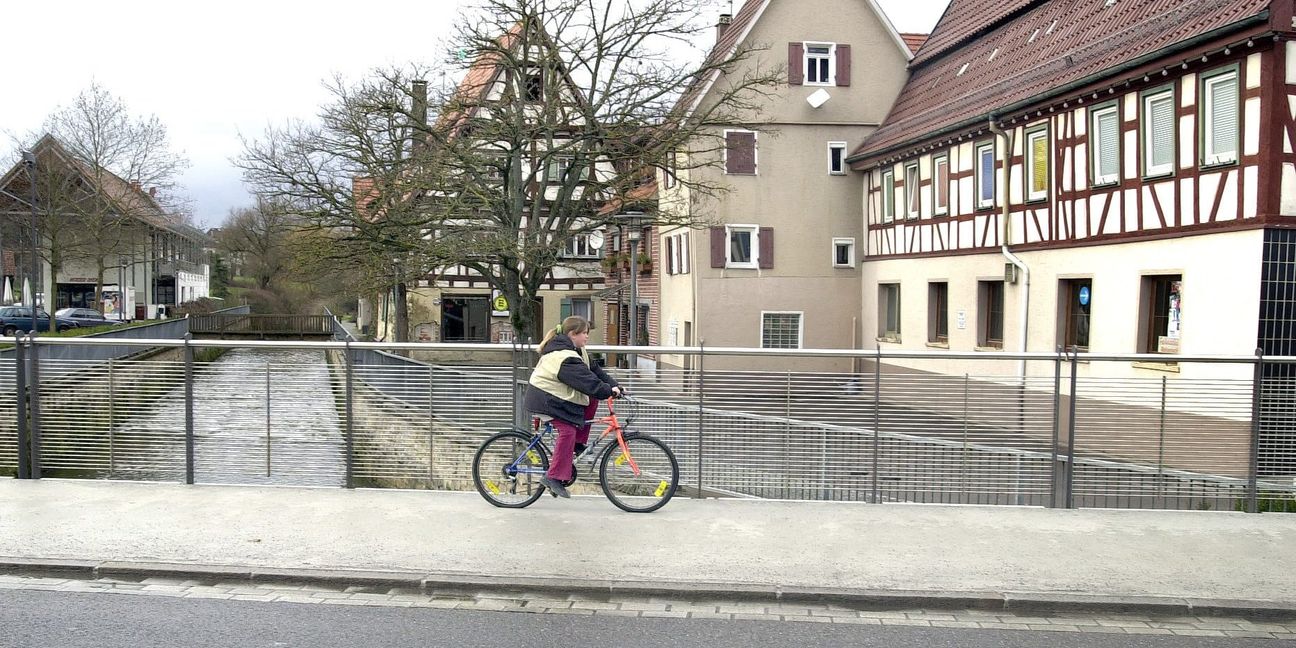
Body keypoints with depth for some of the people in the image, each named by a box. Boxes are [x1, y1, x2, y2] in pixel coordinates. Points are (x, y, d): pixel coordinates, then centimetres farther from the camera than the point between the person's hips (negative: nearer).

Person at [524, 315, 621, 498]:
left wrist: (614, 385, -1)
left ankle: (579, 444, 7)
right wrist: (609, 391, -24)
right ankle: (554, 477, -15)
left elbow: (594, 370, 8)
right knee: (568, 431, -19)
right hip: (547, 400, -10)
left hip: (559, 396, 11)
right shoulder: (565, 357, -25)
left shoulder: (574, 350, 8)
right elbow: (587, 381, -30)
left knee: (592, 400, 2)